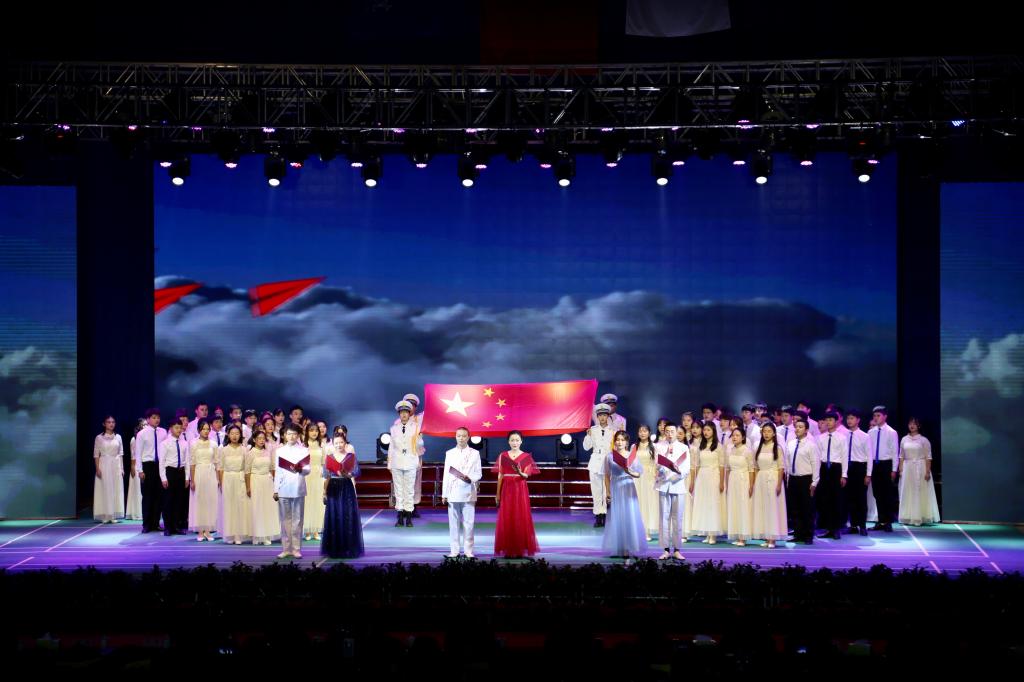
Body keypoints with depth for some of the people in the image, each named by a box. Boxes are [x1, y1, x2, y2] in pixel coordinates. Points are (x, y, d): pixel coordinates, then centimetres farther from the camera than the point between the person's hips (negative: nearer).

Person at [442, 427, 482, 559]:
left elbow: (478, 473, 6)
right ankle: (455, 550, 7)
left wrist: (470, 478, -15)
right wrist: (444, 494, 8)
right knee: (454, 523, 1)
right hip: (453, 493, 1)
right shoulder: (449, 453, 12)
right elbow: (446, 474, 10)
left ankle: (468, 550, 3)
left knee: (468, 522, -3)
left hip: (468, 492, -1)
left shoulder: (475, 453, 8)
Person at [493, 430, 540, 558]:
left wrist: (521, 473, -26)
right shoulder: (503, 456, 6)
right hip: (507, 489, 1)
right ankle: (508, 550, 3)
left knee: (521, 519, -3)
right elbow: (500, 475, 6)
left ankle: (520, 550, 2)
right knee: (506, 520, -1)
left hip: (521, 489, -1)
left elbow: (527, 475, -3)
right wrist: (498, 493, 3)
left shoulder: (526, 457, 3)